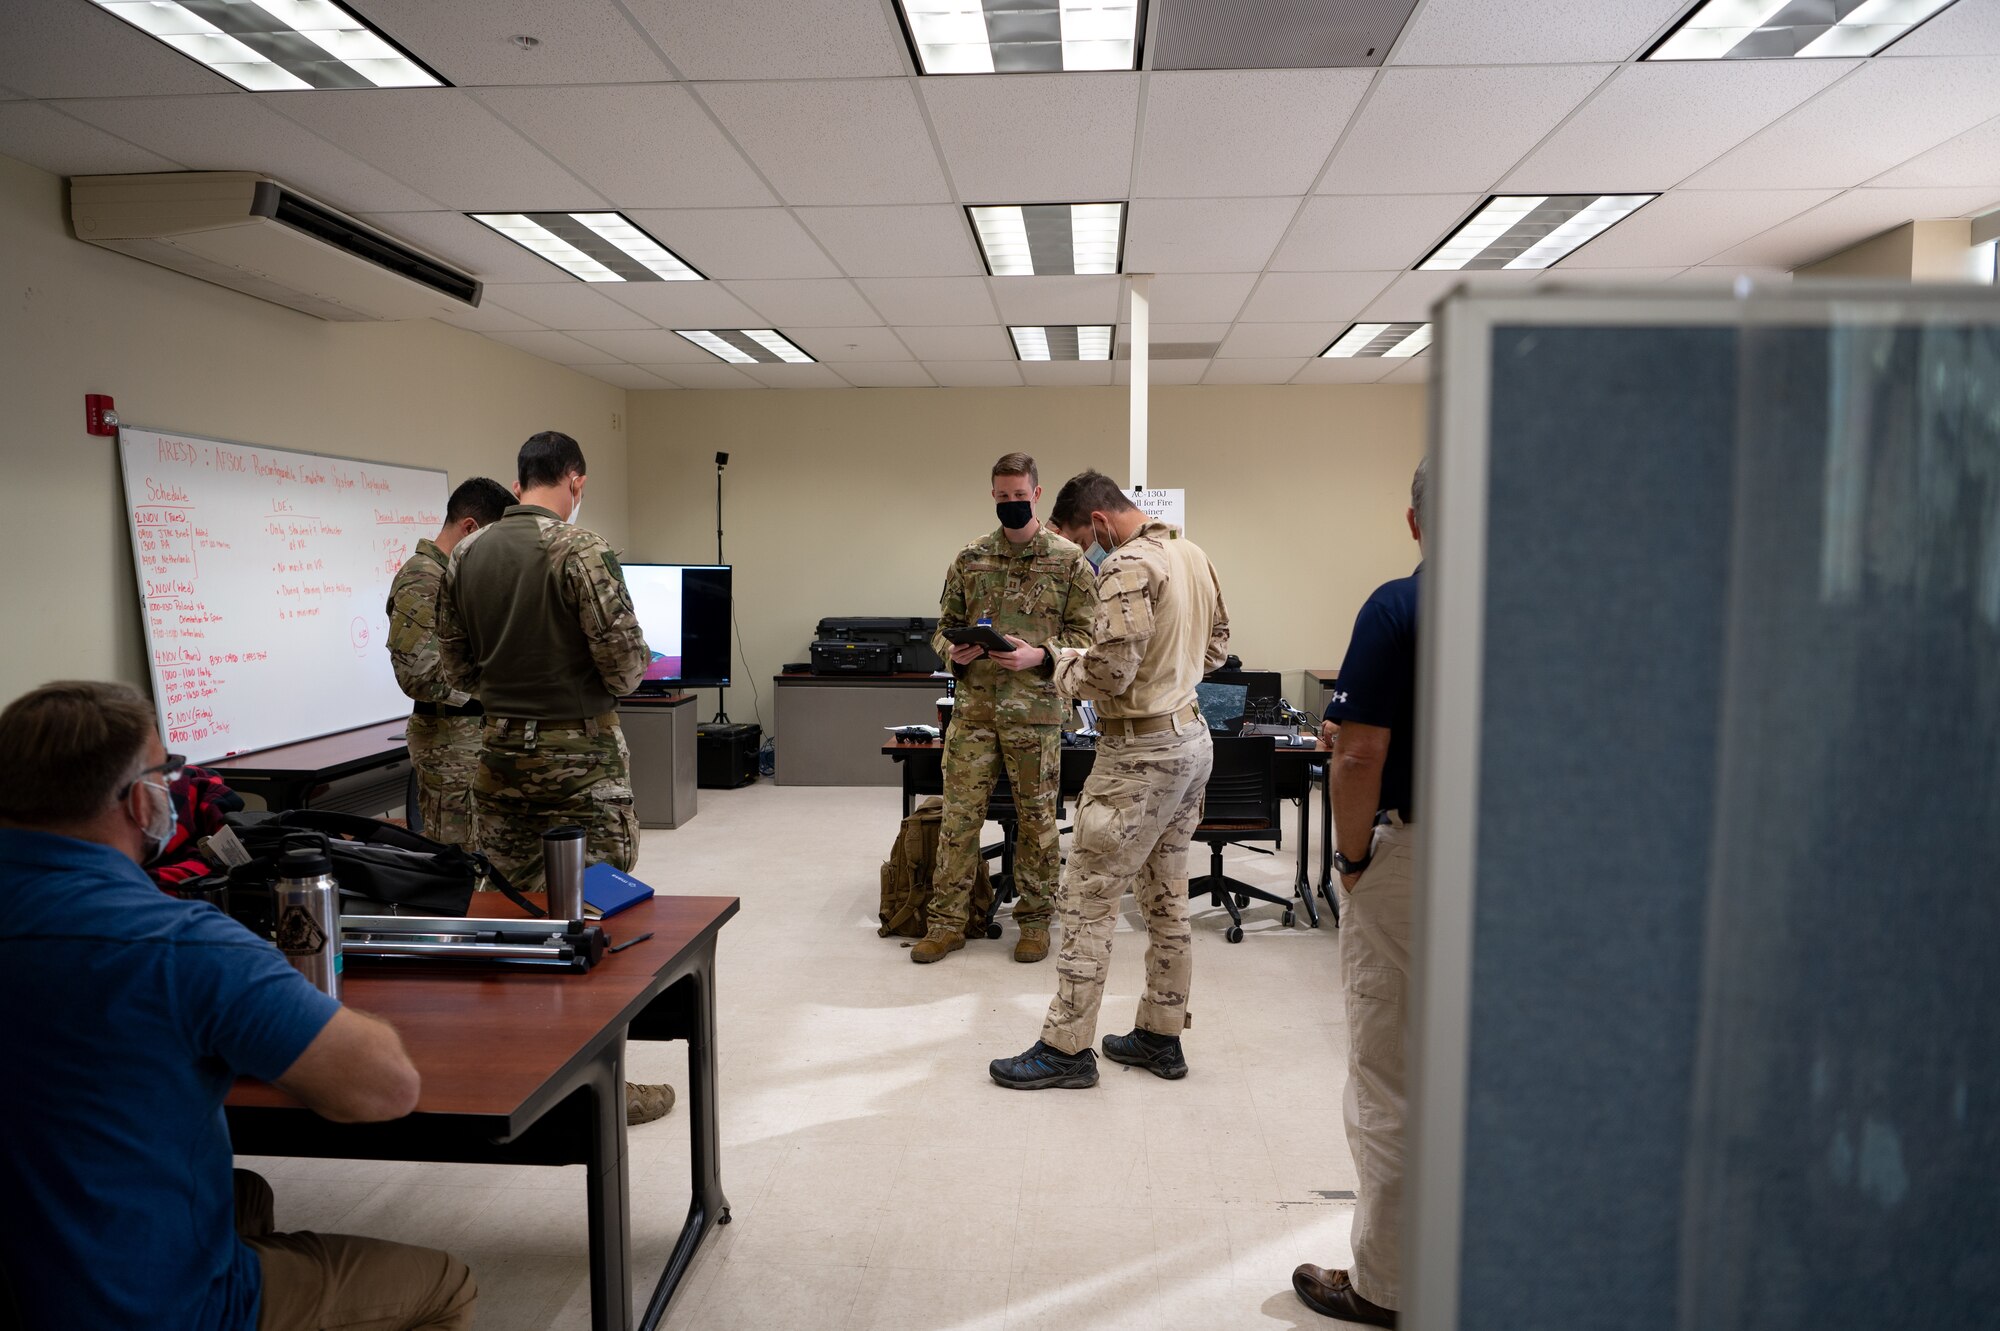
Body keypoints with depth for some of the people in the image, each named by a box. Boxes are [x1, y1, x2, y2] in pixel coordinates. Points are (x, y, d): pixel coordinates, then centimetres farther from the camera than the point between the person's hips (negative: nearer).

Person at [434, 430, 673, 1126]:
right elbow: (626, 663, -17)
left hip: (499, 749, 6)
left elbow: (456, 669, 10)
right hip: (578, 751, -6)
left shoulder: (465, 555, 6)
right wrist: (613, 680, 5)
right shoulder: (583, 549, -14)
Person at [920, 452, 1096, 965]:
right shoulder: (969, 559, 8)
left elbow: (1084, 633, -2)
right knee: (959, 813, 4)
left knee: (1037, 817, 8)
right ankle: (946, 921, 15)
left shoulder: (1069, 560, 0)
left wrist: (1038, 655, -18)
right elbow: (945, 625, 13)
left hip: (1035, 710, -2)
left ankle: (1035, 919, 24)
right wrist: (954, 652, -9)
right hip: (973, 706, 2)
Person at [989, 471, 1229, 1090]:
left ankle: (1066, 1048, 7)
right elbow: (1216, 644, 19)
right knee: (1167, 896, 16)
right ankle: (1161, 1036, 26)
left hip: (1142, 753, -10)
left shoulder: (1127, 566, -18)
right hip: (1192, 738, 10)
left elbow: (1110, 671, -23)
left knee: (1088, 897, -1)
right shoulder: (1193, 554, 11)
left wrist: (1047, 661, -10)